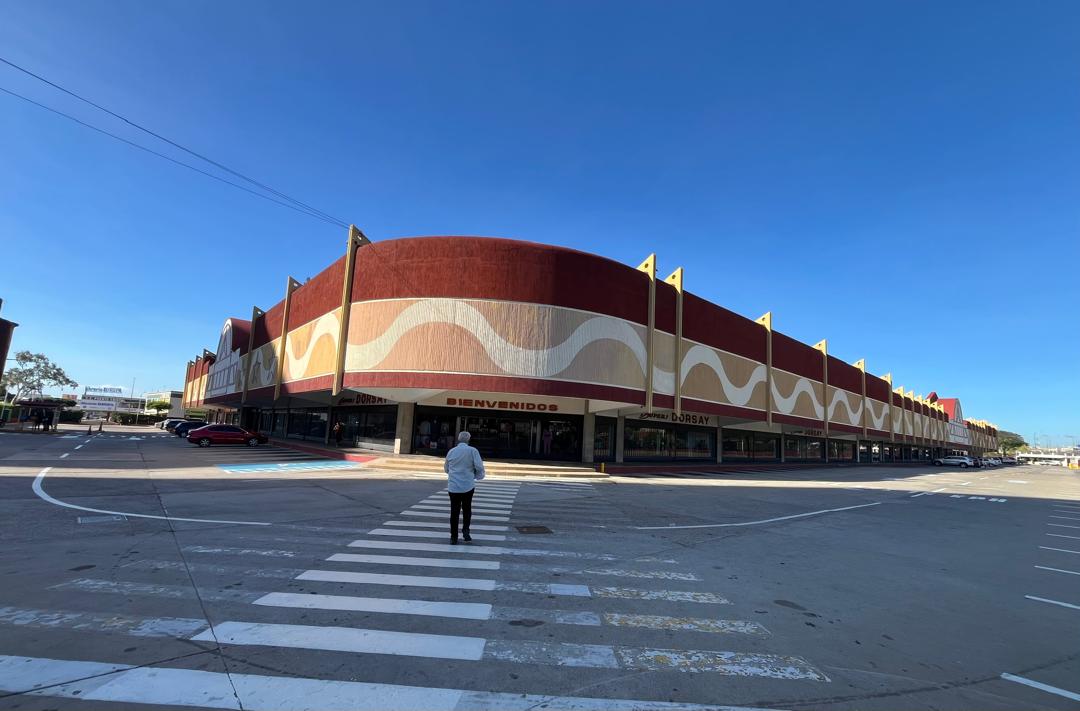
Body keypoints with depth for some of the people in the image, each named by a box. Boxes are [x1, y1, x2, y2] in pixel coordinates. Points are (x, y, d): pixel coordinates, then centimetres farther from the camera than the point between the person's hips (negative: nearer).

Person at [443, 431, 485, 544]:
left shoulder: (451, 451, 6)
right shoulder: (472, 450, -6)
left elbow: (446, 469, 18)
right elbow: (479, 467, -11)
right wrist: (478, 476, 9)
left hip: (453, 486, 2)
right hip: (468, 486, -2)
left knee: (454, 512, 9)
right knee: (467, 510, 14)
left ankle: (453, 537, 11)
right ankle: (465, 530, -3)